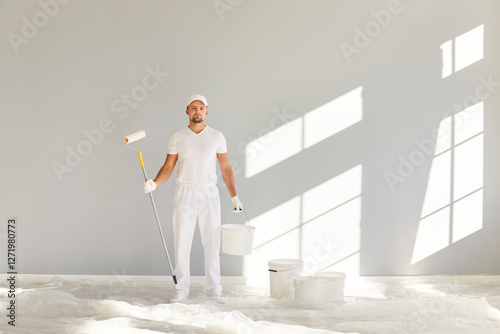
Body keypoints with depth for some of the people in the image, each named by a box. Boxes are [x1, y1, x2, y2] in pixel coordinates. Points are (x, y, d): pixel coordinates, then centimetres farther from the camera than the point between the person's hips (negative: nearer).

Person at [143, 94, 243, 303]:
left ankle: (213, 288, 16)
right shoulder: (177, 138, 2)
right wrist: (154, 184, -15)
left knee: (212, 242, 4)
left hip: (209, 194, 0)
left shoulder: (217, 137, 2)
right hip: (184, 194, 0)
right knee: (182, 243, 1)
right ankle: (181, 289, 11)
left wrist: (234, 196, 0)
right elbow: (168, 168, 3)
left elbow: (226, 168, 5)